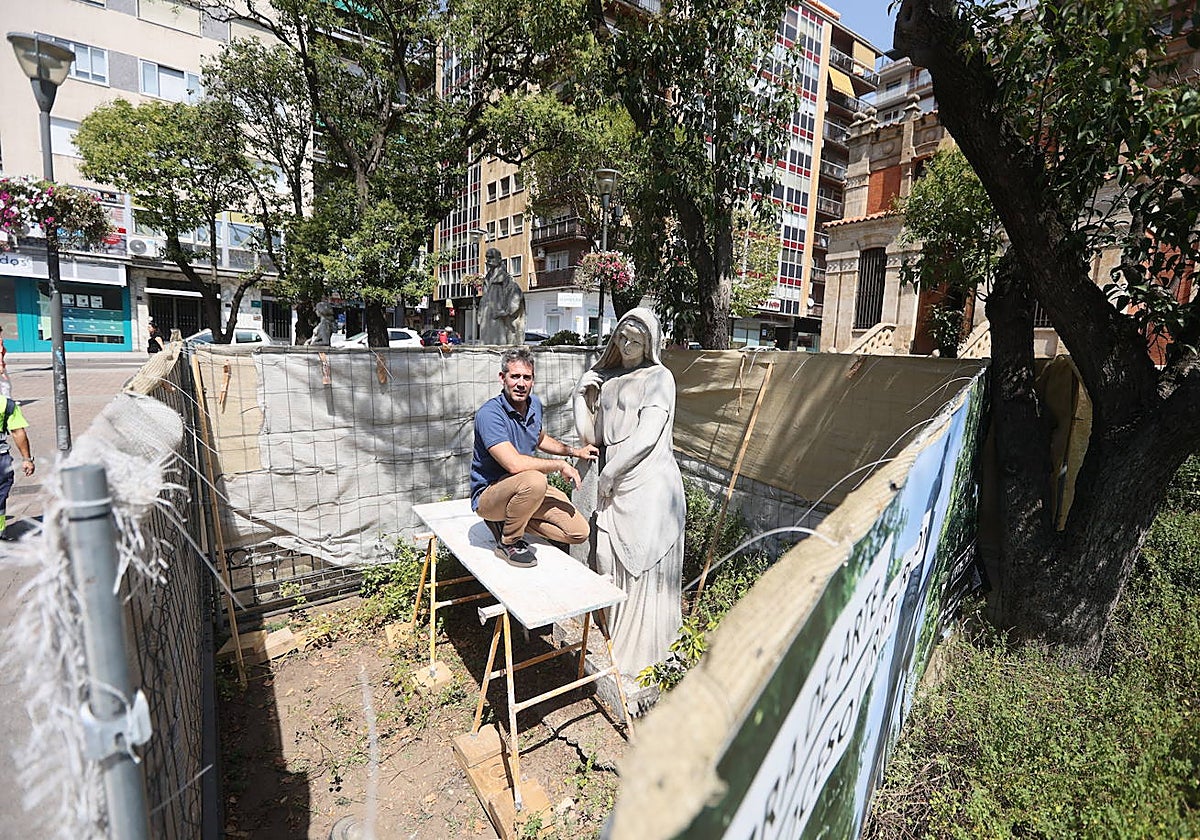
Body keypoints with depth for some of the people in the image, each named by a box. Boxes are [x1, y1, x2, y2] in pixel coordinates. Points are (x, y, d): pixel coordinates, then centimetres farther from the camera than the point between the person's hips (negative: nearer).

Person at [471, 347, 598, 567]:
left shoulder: (535, 404, 2)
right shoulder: (489, 414, -23)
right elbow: (515, 464, -34)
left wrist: (574, 451, 17)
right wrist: (561, 465, -23)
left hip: (525, 489, 8)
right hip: (488, 495, -7)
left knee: (580, 533, -2)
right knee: (534, 481, -39)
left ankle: (509, 519, 10)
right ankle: (509, 543, -12)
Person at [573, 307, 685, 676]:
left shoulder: (659, 378, -4)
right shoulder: (607, 380, 15)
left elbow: (646, 436, -14)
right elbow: (591, 436, 12)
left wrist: (608, 474, -10)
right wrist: (583, 396, 2)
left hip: (649, 486, -6)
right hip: (614, 487, 6)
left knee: (643, 565, 3)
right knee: (610, 562, 11)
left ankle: (641, 649, 20)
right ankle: (615, 640, 31)